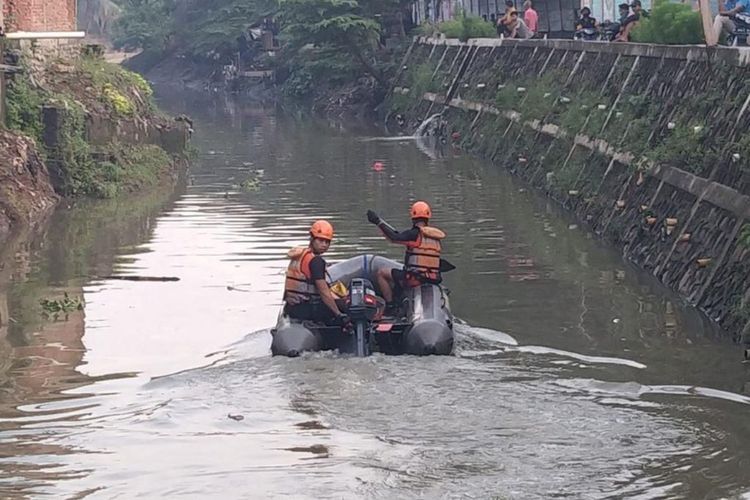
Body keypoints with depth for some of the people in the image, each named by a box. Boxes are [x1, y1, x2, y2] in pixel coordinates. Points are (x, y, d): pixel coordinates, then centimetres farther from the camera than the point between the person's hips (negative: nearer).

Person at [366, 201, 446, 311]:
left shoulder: (416, 233, -11)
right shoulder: (437, 237, 10)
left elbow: (394, 237, -19)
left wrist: (379, 222, -15)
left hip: (416, 277, -8)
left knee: (381, 274, 7)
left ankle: (390, 306, 4)